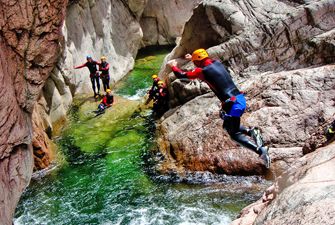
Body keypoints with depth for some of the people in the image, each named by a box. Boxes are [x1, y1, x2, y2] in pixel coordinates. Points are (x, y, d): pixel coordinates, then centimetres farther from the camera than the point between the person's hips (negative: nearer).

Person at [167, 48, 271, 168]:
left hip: (233, 104, -8)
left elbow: (181, 75, 4)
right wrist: (193, 57, 49)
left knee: (234, 135, 3)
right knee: (228, 126, 26)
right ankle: (251, 131, 5)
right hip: (240, 99, 8)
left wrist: (173, 66, 23)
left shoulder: (202, 71, -8)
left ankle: (261, 150, -12)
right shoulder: (216, 62, 13)